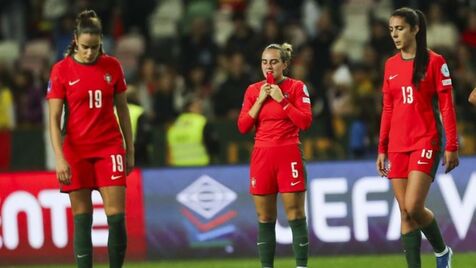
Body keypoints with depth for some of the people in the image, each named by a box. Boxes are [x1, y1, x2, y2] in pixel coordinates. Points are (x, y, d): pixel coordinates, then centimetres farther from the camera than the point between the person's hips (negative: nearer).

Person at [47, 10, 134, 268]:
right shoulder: (61, 70, -5)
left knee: (116, 216, -6)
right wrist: (60, 158, -14)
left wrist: (130, 149, 9)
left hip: (110, 148, 2)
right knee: (82, 219, 0)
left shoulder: (112, 66, 2)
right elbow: (54, 118, -6)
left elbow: (122, 109, 11)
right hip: (76, 151, -1)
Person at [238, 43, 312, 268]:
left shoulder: (296, 87, 0)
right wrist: (260, 100, -6)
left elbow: (305, 121, -10)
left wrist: (282, 100, -13)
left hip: (288, 156, -3)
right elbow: (243, 126, 3)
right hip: (261, 156, 3)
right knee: (265, 218, 4)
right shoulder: (253, 90, 9)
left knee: (295, 214, -6)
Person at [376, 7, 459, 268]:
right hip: (397, 145, 5)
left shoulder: (434, 61, -4)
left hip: (425, 141, -5)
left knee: (414, 207, -15)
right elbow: (387, 109, 15)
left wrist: (451, 146, -10)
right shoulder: (391, 65, 11)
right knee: (405, 213, 1)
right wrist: (382, 149, 12)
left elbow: (447, 106, -5)